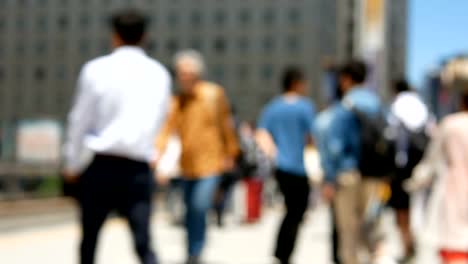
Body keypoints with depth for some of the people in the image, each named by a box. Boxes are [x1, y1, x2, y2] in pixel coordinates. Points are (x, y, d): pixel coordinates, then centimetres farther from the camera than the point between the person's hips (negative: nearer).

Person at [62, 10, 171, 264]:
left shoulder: (96, 69, -4)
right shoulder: (159, 74, 4)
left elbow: (81, 120, 0)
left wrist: (72, 163, 12)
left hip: (101, 166, -1)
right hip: (139, 169, 1)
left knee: (89, 241, 17)